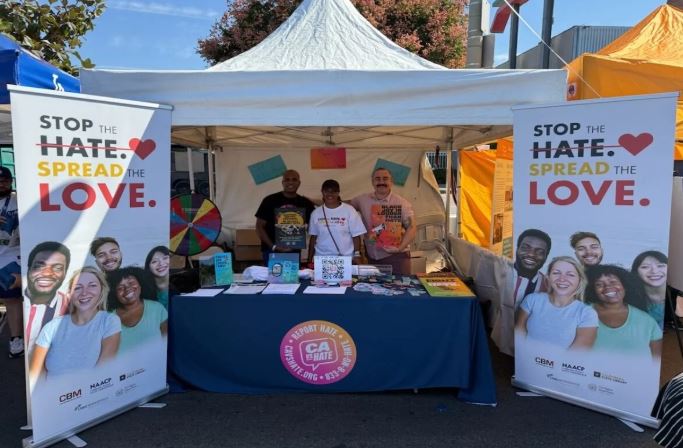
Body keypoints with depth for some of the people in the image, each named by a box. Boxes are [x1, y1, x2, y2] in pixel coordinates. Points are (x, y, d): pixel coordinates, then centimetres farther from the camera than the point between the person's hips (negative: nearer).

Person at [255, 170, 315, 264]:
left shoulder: (306, 203, 6)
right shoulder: (270, 200, -3)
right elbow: (259, 226, -2)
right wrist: (273, 246, -12)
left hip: (295, 252, 3)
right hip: (272, 252, -3)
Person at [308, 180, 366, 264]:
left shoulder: (349, 210, -2)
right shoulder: (316, 213, 6)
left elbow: (356, 236, -1)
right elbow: (313, 237, 10)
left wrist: (357, 255, -8)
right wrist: (309, 260, 8)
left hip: (346, 259, -2)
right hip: (321, 259, 2)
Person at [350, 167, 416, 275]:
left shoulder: (402, 203, -4)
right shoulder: (363, 200, 2)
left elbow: (411, 227, -6)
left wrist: (400, 248, -18)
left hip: (397, 255, -3)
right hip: (372, 257, 3)